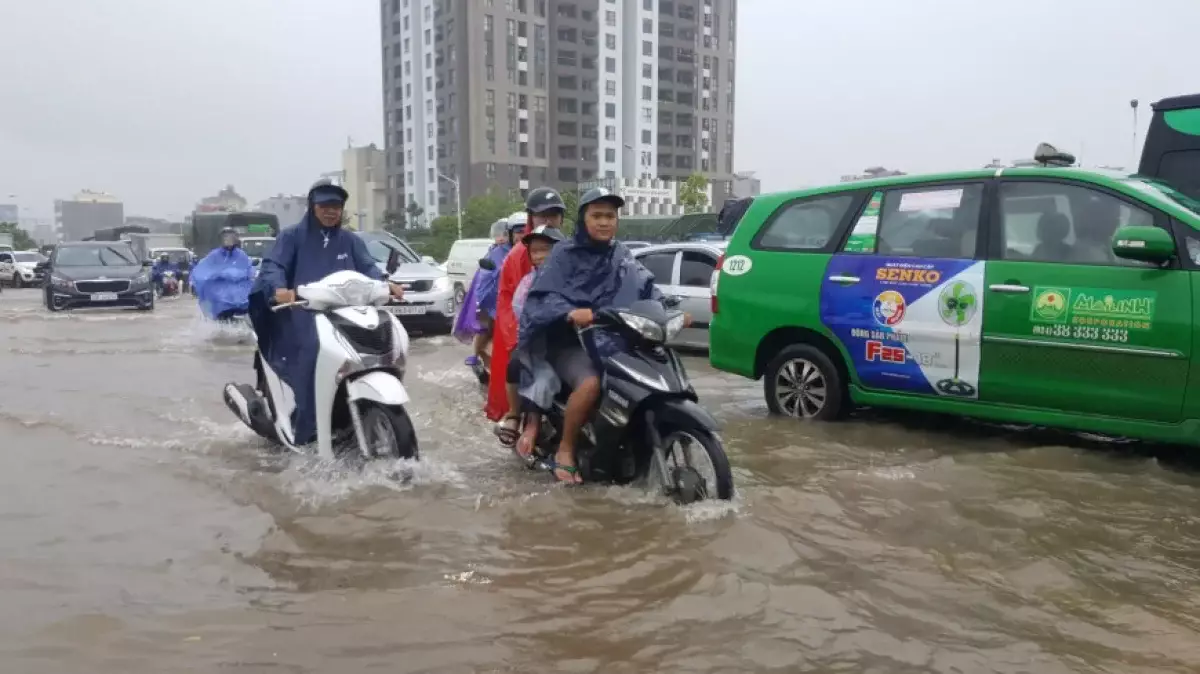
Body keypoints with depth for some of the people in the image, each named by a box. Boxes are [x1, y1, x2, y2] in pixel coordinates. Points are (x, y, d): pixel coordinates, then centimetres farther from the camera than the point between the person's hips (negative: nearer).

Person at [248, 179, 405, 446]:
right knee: (311, 351, -29)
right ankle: (303, 430, -25)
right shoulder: (292, 236, 8)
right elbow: (271, 266, -4)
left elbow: (368, 267, 8)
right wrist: (279, 288, -27)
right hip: (302, 315, -4)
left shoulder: (351, 240, 20)